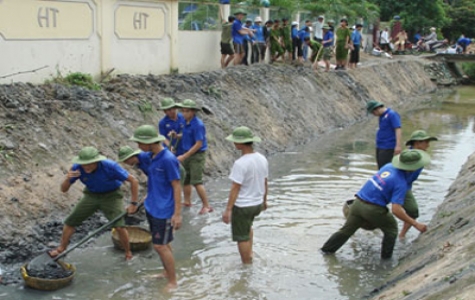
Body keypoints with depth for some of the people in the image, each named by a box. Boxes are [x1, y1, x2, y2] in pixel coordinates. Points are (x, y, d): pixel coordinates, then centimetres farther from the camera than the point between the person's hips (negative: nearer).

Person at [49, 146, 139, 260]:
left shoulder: (110, 166, -34)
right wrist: (67, 178, -40)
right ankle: (61, 249, 25)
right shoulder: (77, 168, -24)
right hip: (91, 195, 4)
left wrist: (133, 203, -22)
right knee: (70, 221, 1)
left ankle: (128, 253, 6)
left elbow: (133, 180, -24)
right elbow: (63, 189, -17)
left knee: (119, 226, -21)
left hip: (111, 196, -4)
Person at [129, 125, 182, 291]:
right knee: (162, 244, 19)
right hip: (152, 207, 8)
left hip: (163, 211, -8)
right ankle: (167, 272, 36)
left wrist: (177, 214, -19)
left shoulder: (168, 159, -22)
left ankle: (172, 281, 11)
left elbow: (177, 187, -19)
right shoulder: (151, 156, 3)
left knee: (160, 246, -2)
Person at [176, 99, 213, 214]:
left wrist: (184, 156, -20)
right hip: (187, 154, 9)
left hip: (197, 155, -9)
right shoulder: (186, 123, 6)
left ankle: (206, 206, -4)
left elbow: (198, 144, -21)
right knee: (185, 178, 16)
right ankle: (187, 201, 32)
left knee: (196, 182, -11)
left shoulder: (198, 125, -19)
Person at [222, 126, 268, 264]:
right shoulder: (262, 159, -2)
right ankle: (249, 255, 35)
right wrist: (264, 200, 22)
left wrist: (228, 209, -17)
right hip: (257, 204, 8)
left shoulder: (240, 164, -24)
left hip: (242, 206, -8)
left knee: (242, 237, 8)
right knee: (247, 226, 33)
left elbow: (235, 188, -22)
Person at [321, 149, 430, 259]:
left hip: (358, 203, 6)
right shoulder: (401, 184, -14)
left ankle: (327, 249, 31)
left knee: (347, 229, 21)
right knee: (391, 229, 19)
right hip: (373, 209, -6)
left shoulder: (389, 166, 6)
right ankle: (386, 258, 25)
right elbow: (396, 210, -22)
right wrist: (415, 224, -18)